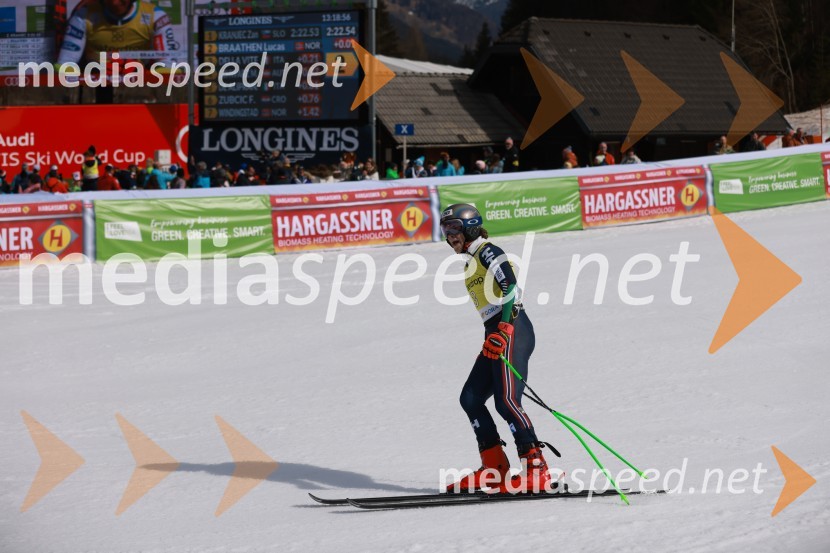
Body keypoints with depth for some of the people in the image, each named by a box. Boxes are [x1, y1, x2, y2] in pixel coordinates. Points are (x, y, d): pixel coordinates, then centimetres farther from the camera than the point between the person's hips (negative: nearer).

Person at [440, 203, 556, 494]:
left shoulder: (487, 251, -5)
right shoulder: (471, 262, 23)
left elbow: (511, 287, -17)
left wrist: (504, 328, -27)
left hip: (511, 331, -10)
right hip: (497, 337, 10)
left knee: (506, 401, -17)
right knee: (471, 398, 8)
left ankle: (537, 469, -20)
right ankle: (494, 468, 10)